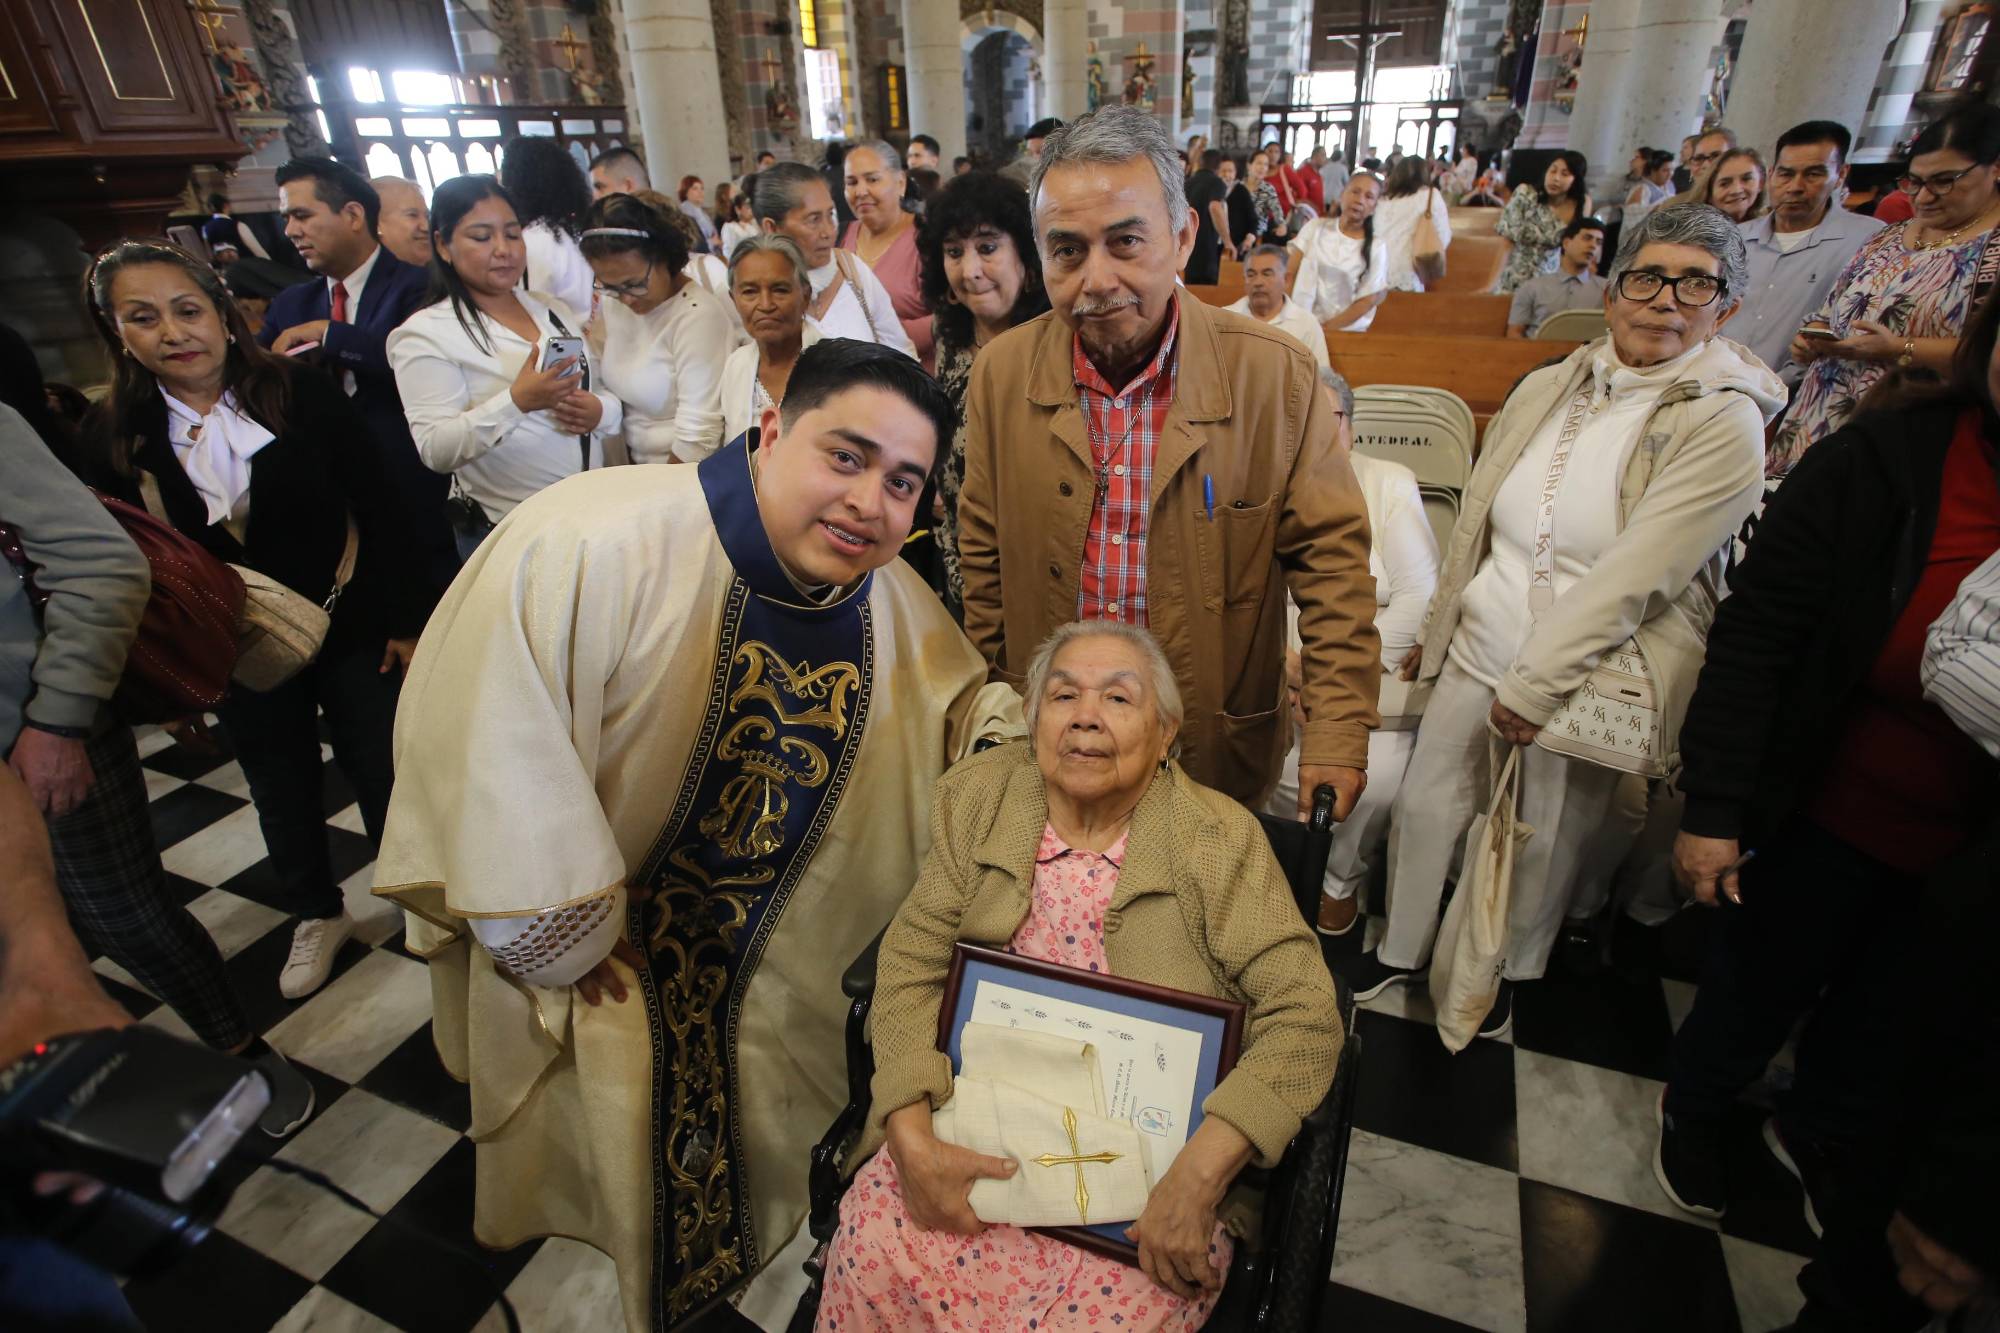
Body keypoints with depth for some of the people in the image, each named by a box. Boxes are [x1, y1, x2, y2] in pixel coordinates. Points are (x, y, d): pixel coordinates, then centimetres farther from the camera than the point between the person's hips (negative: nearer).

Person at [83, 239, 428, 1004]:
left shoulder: (301, 393, -12)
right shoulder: (118, 436, -5)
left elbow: (376, 511, -10)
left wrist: (404, 619, -11)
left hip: (349, 625, -2)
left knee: (381, 770, 9)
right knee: (283, 788, 18)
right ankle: (316, 914, 40)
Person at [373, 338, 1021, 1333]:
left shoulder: (891, 598, -11)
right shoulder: (589, 545, -31)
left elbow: (954, 701, 3)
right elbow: (483, 742, -28)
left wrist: (1018, 722, -20)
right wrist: (565, 939, -19)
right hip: (588, 970, -4)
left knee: (750, 1159, 25)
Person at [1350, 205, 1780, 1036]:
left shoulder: (1725, 422, -13)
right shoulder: (1547, 387, 2)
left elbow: (1633, 576, -20)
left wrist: (1534, 688, -22)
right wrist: (1434, 628, 14)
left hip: (1589, 678, -4)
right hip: (1478, 651, 4)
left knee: (1548, 841, 12)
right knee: (1425, 803, 12)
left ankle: (1510, 972, 39)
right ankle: (1402, 949, 34)